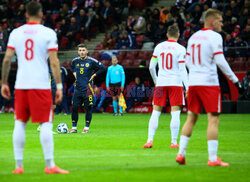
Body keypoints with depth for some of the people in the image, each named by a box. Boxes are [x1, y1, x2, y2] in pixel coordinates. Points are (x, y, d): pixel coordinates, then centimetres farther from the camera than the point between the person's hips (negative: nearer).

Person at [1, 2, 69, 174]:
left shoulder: (16, 33, 7)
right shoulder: (48, 33, -2)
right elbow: (54, 62, -7)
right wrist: (59, 86, -5)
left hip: (21, 85, 3)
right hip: (41, 85, -3)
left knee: (20, 124, 8)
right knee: (46, 124, 0)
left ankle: (19, 165, 7)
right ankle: (50, 165, -3)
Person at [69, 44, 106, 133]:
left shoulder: (91, 61, -6)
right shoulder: (75, 60, 7)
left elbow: (103, 68, 0)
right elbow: (72, 67, 30)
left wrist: (94, 75, -3)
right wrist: (74, 73, 13)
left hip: (87, 88, -4)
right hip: (77, 88, 4)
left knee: (88, 108, 0)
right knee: (74, 107, -1)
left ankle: (87, 127, 9)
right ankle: (74, 127, 8)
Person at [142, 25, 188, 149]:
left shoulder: (159, 47, 6)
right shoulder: (180, 49, -5)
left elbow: (151, 67, 9)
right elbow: (182, 70, -10)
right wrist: (187, 87, -9)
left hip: (161, 83, 3)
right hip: (176, 83, -3)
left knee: (155, 113, 7)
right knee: (175, 114, 0)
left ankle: (150, 140, 1)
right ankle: (174, 142, -2)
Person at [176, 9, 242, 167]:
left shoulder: (193, 37, 13)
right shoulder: (214, 36, -8)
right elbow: (220, 62, -14)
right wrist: (235, 80, -8)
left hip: (193, 82, 7)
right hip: (209, 83, -7)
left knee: (191, 118, 14)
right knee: (214, 119, -4)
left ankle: (181, 154, 12)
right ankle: (213, 159, -7)